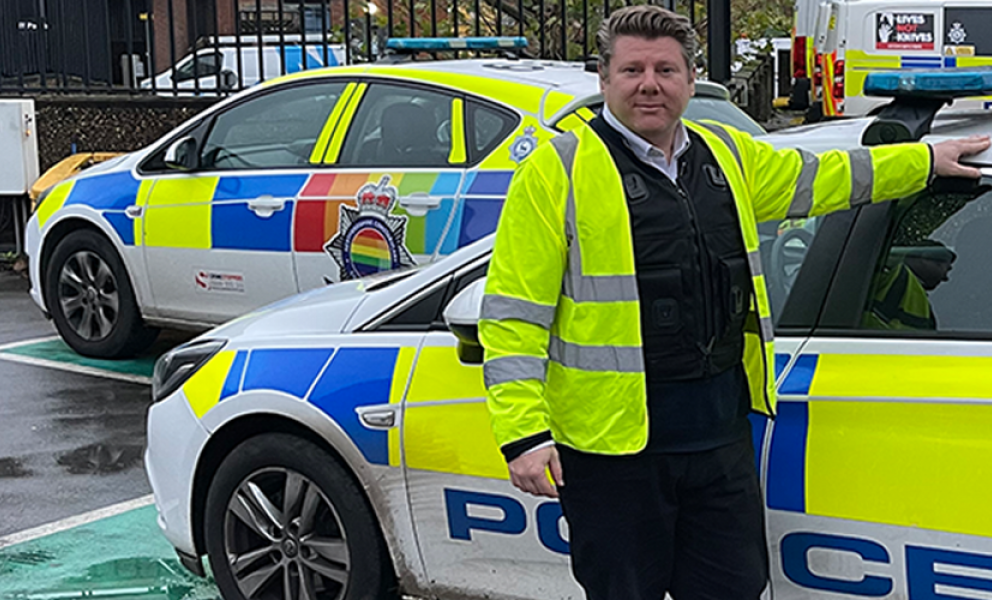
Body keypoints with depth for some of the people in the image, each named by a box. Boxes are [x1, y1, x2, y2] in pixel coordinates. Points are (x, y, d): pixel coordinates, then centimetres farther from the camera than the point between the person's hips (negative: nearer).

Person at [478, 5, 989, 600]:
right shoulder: (558, 172, -9)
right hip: (613, 443, -5)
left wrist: (924, 160, 35)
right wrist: (525, 434, -19)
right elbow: (513, 315, -12)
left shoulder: (726, 155, 10)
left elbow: (812, 178, 29)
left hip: (722, 438, 6)